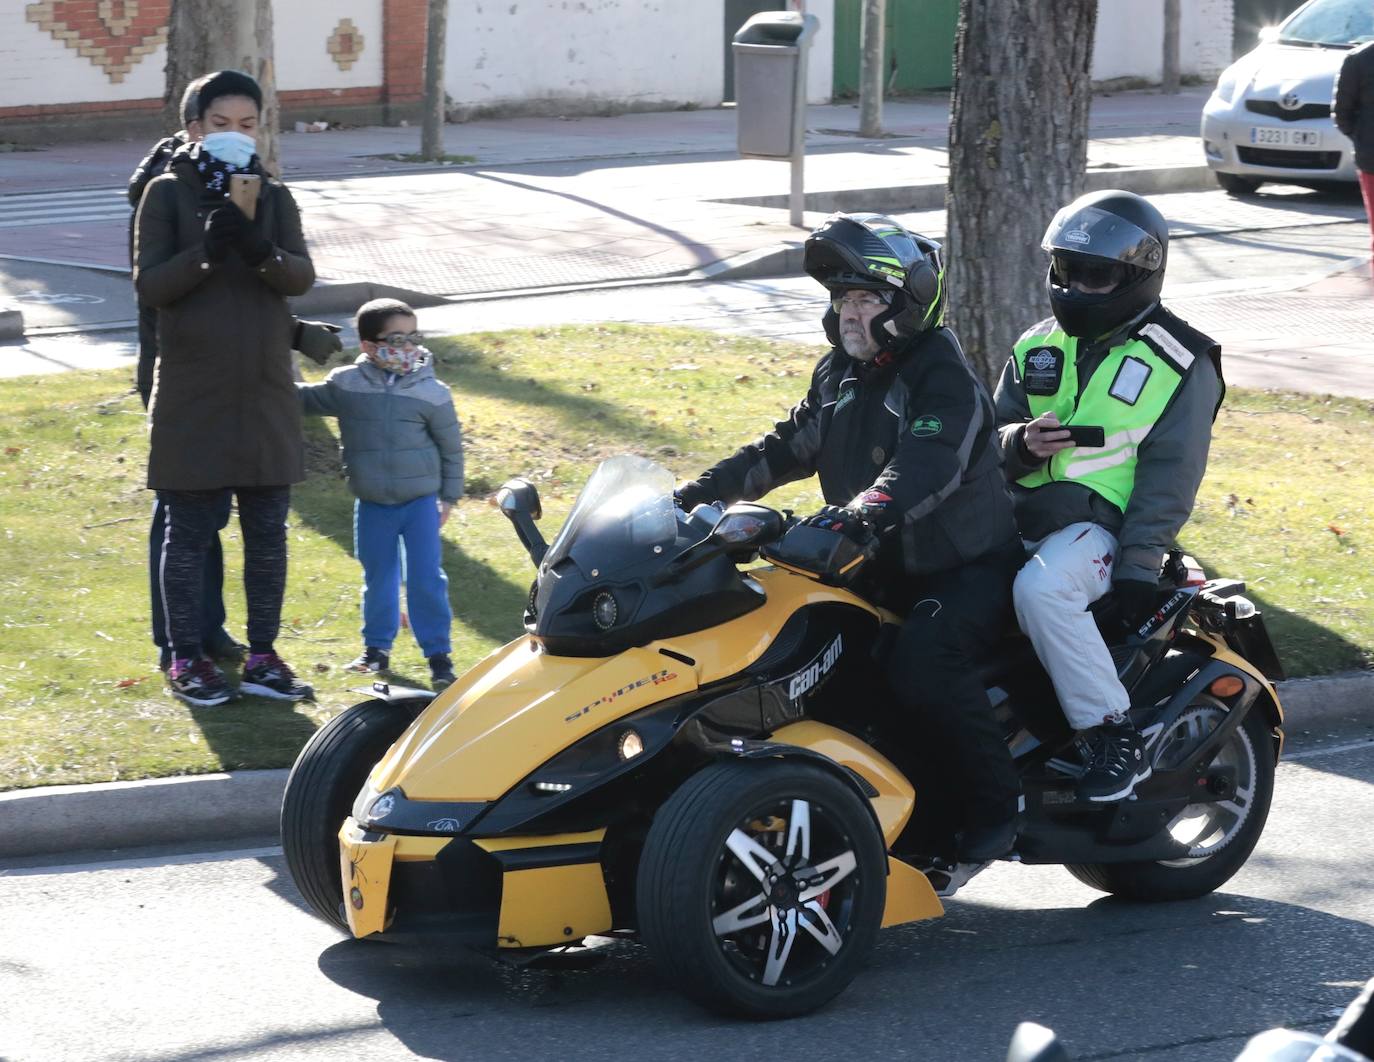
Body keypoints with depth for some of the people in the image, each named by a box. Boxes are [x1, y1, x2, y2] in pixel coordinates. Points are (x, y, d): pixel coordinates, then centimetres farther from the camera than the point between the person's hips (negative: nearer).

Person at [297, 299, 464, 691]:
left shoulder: (431, 393, -10)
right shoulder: (346, 385, -7)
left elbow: (451, 447, 1)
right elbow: (307, 399, 12)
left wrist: (449, 496, 3)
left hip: (421, 501, -2)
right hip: (372, 506, 2)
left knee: (426, 578, -4)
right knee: (378, 578, 14)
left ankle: (437, 651, 6)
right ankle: (376, 646, 28)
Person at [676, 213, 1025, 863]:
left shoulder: (945, 381, -16)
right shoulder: (839, 373, 10)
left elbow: (926, 469, -33)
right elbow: (786, 448, 16)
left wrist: (855, 517, -49)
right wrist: (700, 493, 4)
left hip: (969, 566, -9)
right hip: (883, 569, 9)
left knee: (922, 665, -33)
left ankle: (995, 803, -16)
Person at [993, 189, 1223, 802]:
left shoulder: (1182, 366, 0)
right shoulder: (1038, 348, 17)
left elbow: (1170, 475, -7)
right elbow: (991, 431, 17)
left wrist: (1138, 566, -18)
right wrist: (1021, 443, -8)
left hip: (1100, 525, -6)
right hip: (1016, 520, 6)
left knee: (1040, 590, -37)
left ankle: (1115, 739, -29)